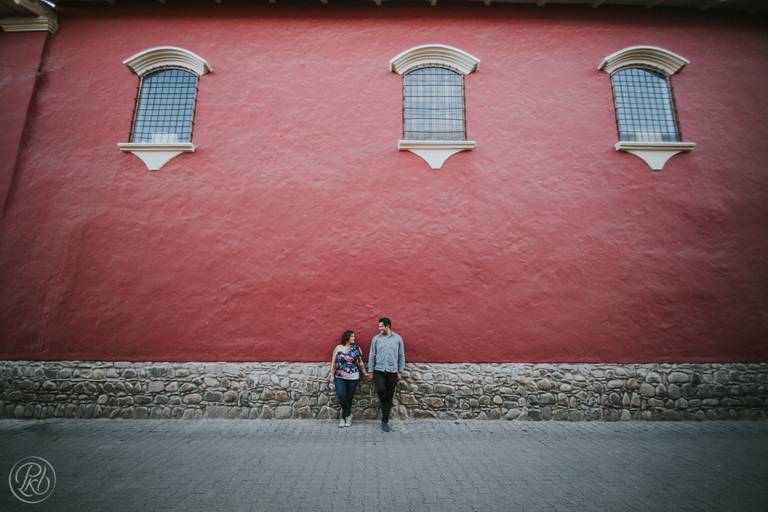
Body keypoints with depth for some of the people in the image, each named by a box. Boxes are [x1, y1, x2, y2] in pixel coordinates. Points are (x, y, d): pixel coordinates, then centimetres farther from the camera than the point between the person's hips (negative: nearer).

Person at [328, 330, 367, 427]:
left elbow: (360, 362, 8)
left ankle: (343, 417, 25)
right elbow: (333, 362, 4)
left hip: (353, 377, 0)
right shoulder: (338, 348, 1)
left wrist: (365, 373, 10)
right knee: (341, 395, -14)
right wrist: (332, 375, 1)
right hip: (340, 377, 0)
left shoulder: (356, 348, 1)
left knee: (349, 397, 4)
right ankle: (348, 414, 11)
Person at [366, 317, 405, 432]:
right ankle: (385, 405, 12)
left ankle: (385, 421, 17)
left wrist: (400, 371, 1)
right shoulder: (376, 338, 1)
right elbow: (372, 355, 4)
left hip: (392, 371, 0)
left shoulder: (398, 338, 0)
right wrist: (370, 371, 2)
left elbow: (401, 356, 4)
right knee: (380, 389, -22)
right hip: (379, 370, 0)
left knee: (389, 396, 3)